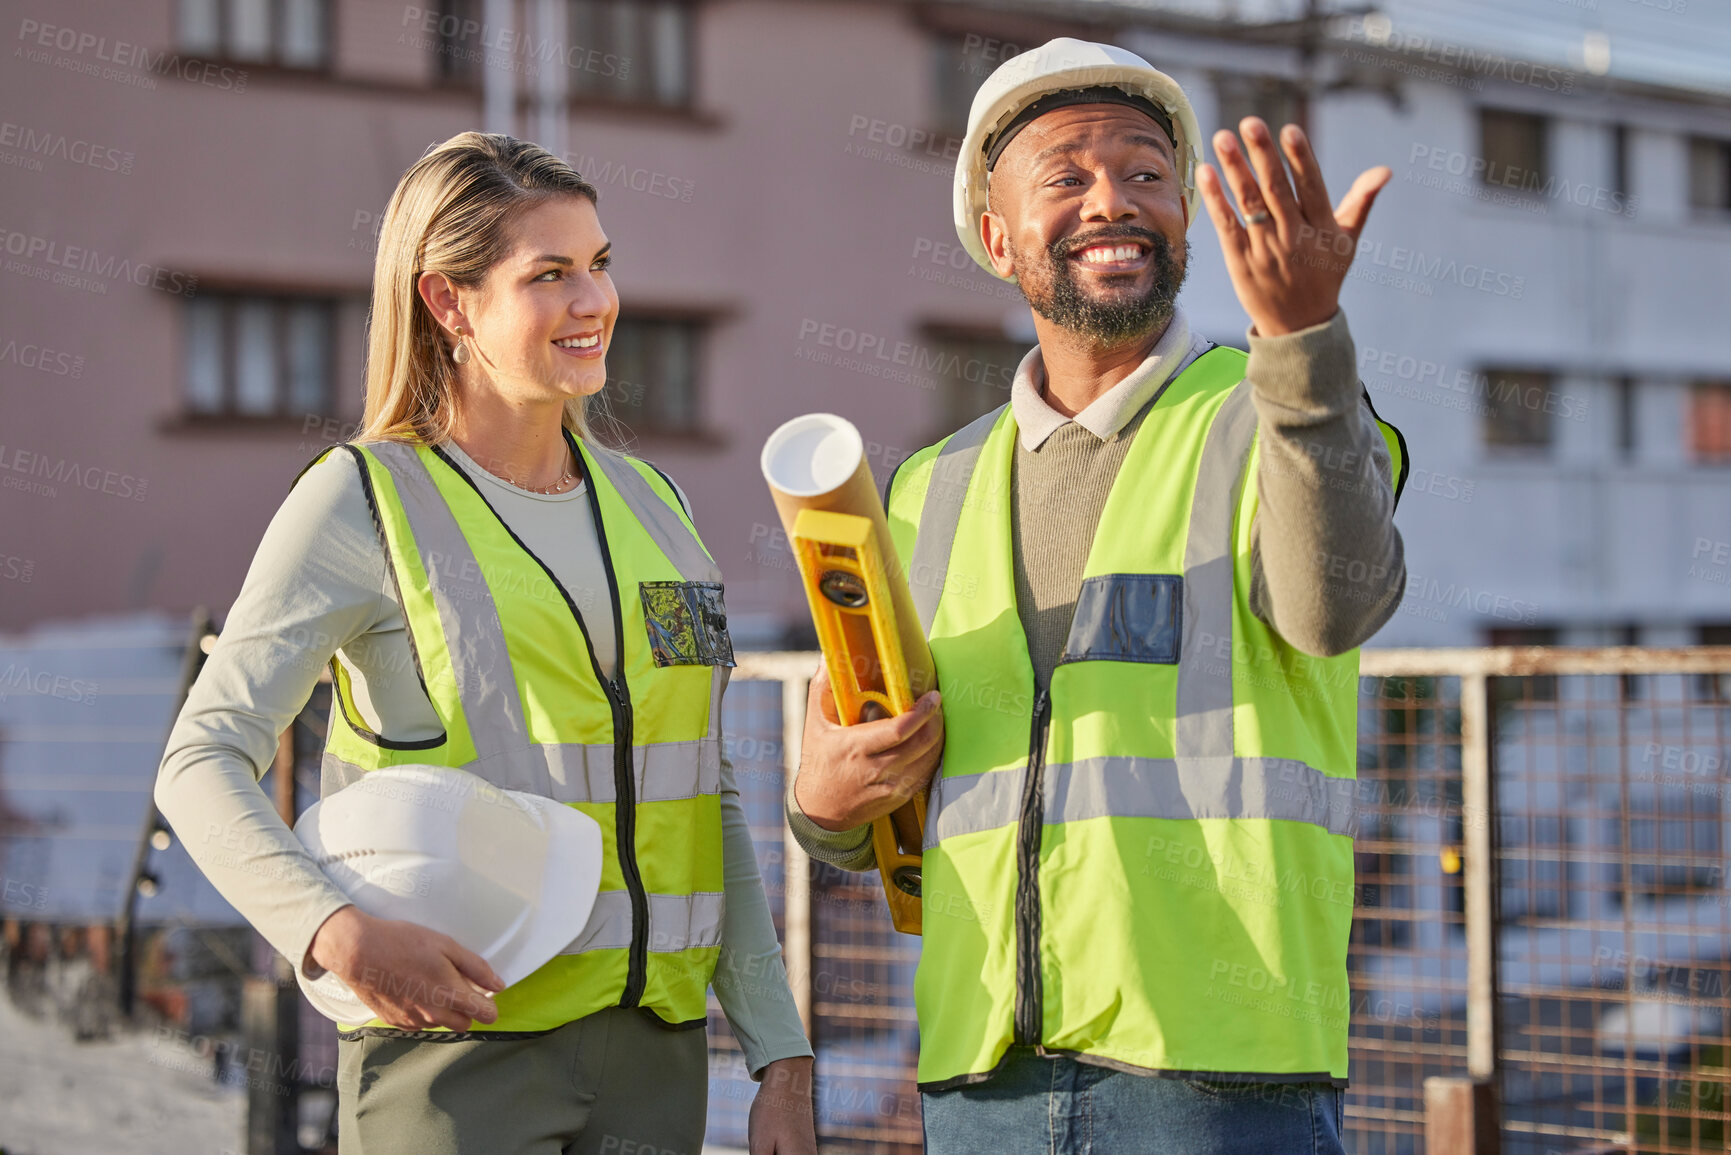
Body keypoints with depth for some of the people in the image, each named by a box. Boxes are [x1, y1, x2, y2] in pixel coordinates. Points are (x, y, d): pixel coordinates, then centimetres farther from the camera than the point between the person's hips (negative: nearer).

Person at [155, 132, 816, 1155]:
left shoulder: (651, 506, 14)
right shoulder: (365, 502, -2)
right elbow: (203, 764, -8)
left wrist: (782, 1058, 8)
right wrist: (336, 931, -25)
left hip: (653, 1050, 5)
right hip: (460, 1041, -5)